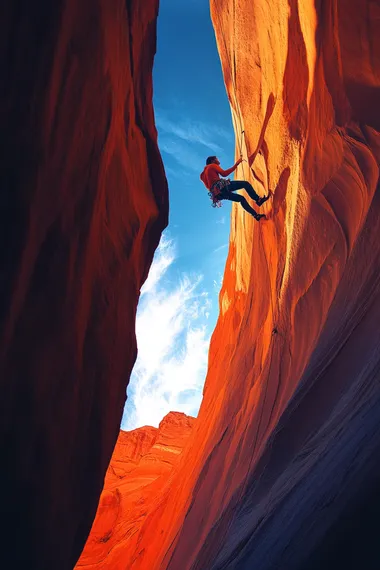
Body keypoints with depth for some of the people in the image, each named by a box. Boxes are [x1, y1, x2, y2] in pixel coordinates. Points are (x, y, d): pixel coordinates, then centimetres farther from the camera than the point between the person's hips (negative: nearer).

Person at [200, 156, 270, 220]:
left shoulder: (203, 174, 30)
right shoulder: (212, 165, 8)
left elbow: (208, 186, 26)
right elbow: (224, 173, -5)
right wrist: (235, 165, -2)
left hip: (217, 193, 8)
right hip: (221, 186, -8)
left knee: (241, 198, 16)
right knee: (245, 184, -6)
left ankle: (256, 215, 9)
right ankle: (258, 199, -15)